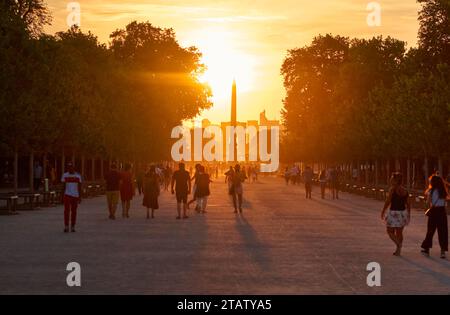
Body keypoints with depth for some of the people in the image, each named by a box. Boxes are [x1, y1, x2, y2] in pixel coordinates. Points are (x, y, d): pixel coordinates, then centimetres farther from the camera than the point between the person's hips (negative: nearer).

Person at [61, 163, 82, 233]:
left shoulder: (78, 176, 2)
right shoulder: (65, 175, 0)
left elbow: (79, 187, 4)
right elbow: (63, 187, 3)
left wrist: (80, 197, 1)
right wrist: (62, 196, -1)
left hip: (75, 196, 1)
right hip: (67, 195, -1)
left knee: (74, 211, 5)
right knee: (67, 211, -9)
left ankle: (72, 227, 13)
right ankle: (66, 227, -6)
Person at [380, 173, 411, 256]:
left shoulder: (393, 190, -13)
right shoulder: (405, 191, 4)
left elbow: (387, 202, -12)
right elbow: (408, 204, 7)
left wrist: (383, 212, -2)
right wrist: (408, 215, 16)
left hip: (394, 213, -6)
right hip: (403, 212, 6)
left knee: (390, 231, 8)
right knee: (399, 232, 15)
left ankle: (398, 244, -15)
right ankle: (398, 250, 16)